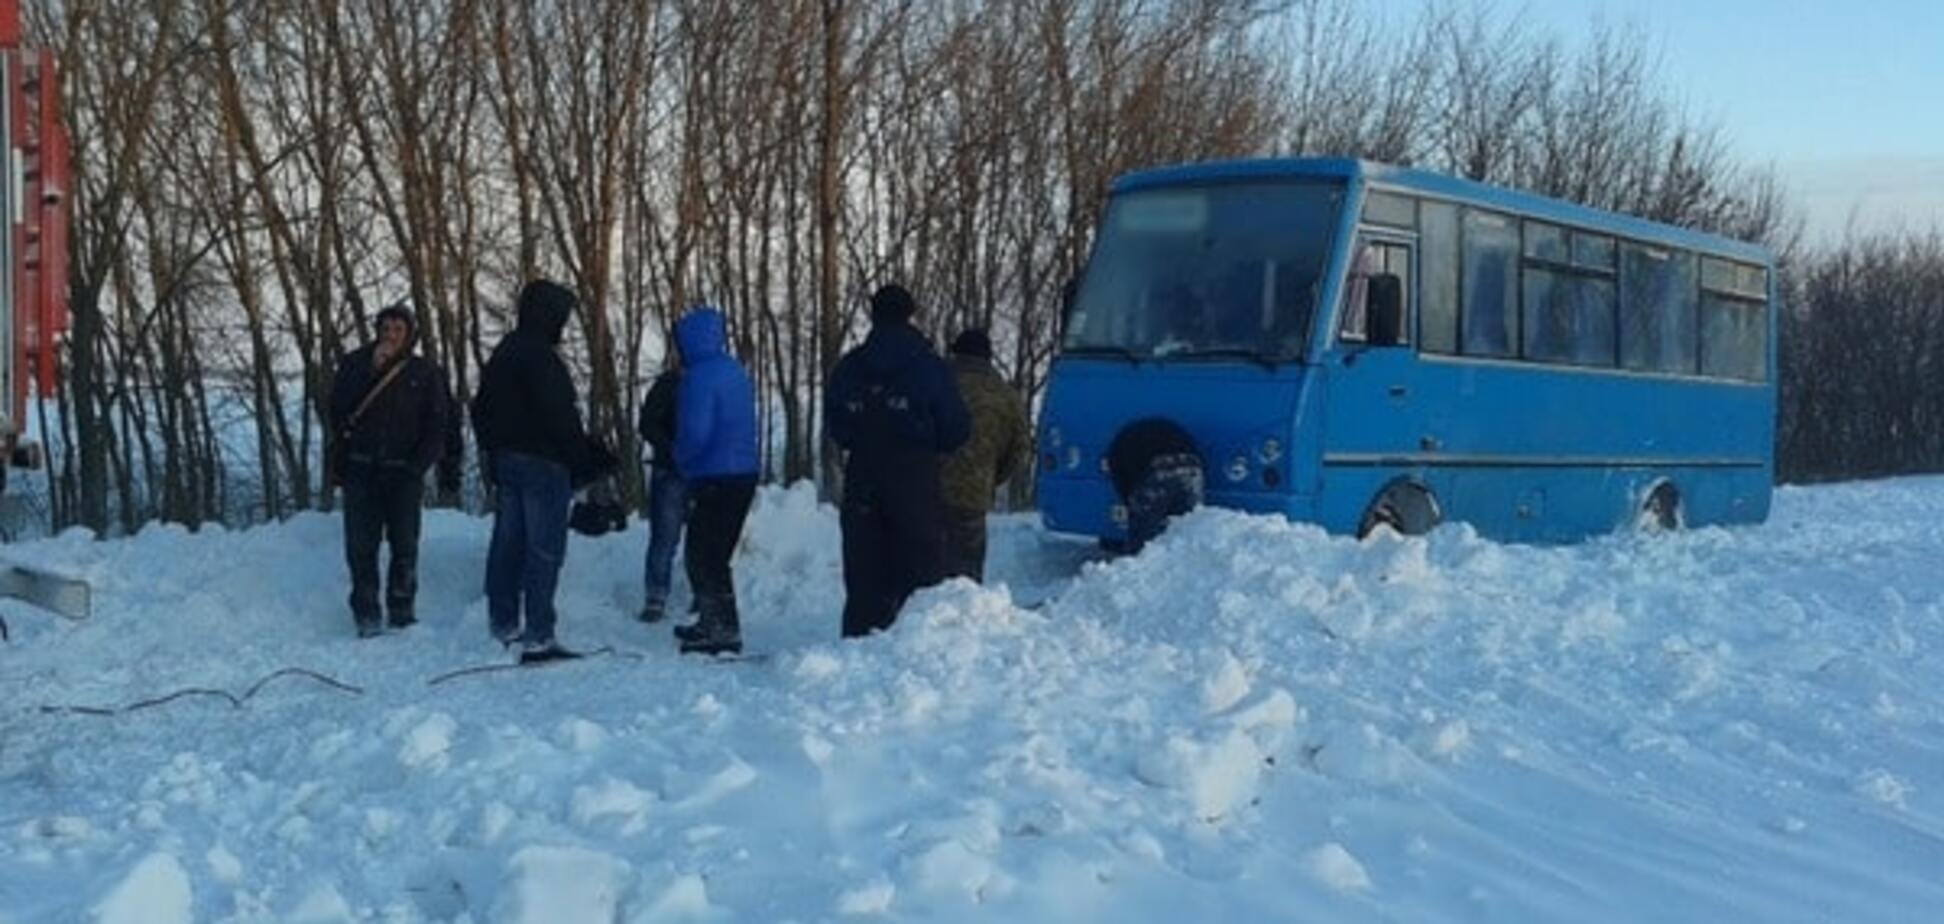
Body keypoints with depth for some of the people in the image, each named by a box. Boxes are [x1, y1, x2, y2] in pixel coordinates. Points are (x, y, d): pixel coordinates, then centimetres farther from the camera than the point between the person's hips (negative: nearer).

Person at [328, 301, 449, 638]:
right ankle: (366, 614, 2)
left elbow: (436, 427, 6)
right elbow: (337, 408, -5)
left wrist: (418, 465, -7)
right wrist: (370, 369, -11)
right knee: (361, 546, -2)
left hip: (403, 474, 0)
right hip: (361, 471, 0)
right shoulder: (356, 363, 9)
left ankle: (401, 610, 10)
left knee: (405, 545, 1)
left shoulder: (425, 373, 8)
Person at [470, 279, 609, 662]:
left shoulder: (504, 351, 15)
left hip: (506, 460, 10)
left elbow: (481, 409, 22)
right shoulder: (539, 355, -16)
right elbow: (559, 415, -20)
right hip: (542, 462, -10)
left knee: (508, 544, 14)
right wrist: (584, 460, -12)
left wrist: (493, 451, 25)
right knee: (544, 550, -8)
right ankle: (537, 637, -10)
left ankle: (504, 626, 23)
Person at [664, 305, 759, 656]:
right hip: (744, 474, 9)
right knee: (712, 556, 18)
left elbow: (695, 433, -23)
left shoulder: (700, 377, -17)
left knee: (704, 557, -2)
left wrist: (681, 460, -2)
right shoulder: (736, 371, 12)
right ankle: (712, 623, 26)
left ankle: (724, 630, -2)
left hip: (715, 480, -9)